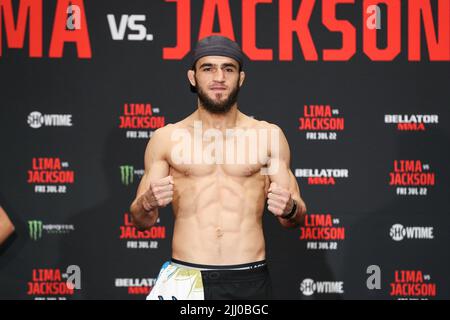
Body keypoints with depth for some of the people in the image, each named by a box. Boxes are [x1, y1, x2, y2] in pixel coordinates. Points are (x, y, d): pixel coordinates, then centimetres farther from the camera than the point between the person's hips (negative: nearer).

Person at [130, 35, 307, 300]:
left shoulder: (268, 136, 6)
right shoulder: (166, 139, 6)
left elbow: (296, 218, 10)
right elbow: (141, 222, 9)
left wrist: (289, 210, -13)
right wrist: (148, 204, -13)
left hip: (249, 280, 0)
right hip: (185, 280, 0)